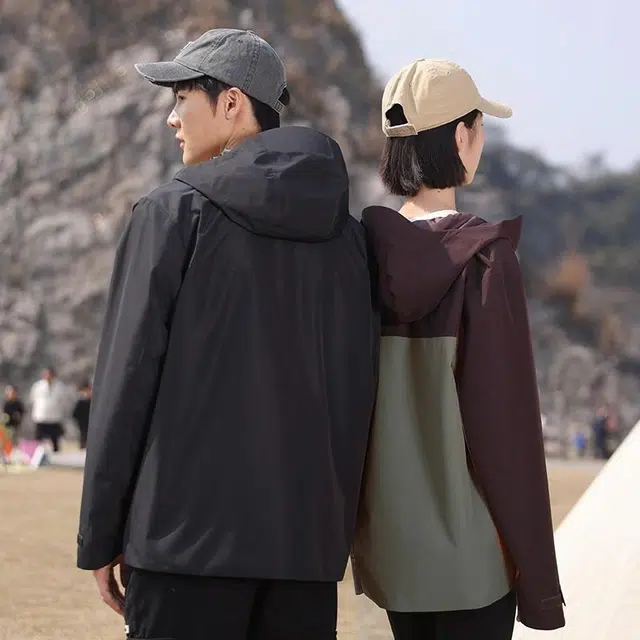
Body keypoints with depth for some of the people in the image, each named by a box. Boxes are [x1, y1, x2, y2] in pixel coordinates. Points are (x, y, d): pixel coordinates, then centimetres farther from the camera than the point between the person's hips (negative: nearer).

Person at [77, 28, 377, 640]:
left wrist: (99, 537, 0)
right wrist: (338, 526, 16)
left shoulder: (174, 213, -4)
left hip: (188, 536, -5)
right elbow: (356, 390, 11)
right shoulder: (343, 230, 11)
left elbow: (126, 382, -6)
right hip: (308, 541, 5)